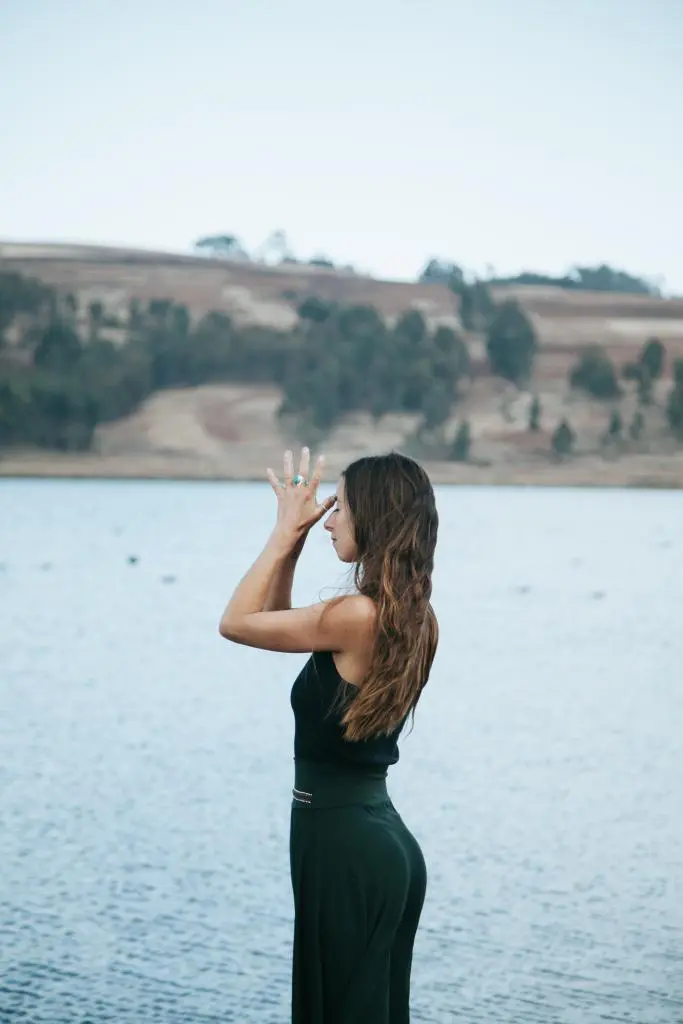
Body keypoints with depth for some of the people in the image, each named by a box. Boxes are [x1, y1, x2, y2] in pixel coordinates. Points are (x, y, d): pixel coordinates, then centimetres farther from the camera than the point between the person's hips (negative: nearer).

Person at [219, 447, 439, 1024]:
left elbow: (236, 622, -8)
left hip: (343, 843, -9)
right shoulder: (416, 620, 7)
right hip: (386, 839, 9)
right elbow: (277, 623, 18)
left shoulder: (359, 616, -21)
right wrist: (292, 538, 11)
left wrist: (287, 533, -3)